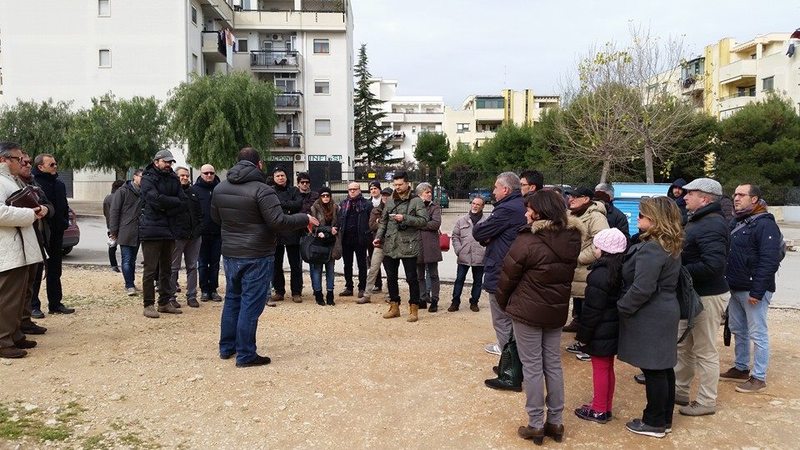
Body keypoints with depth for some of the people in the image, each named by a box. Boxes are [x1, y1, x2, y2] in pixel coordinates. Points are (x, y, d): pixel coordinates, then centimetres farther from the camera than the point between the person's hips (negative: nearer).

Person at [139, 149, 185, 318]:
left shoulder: (173, 179, 12)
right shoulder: (148, 179, -5)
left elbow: (183, 202, 1)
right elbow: (156, 199, -21)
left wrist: (166, 208, -12)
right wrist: (174, 201, -8)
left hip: (169, 230, 6)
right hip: (151, 230, -6)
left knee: (166, 269, 13)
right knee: (150, 270, -3)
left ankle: (165, 302, 22)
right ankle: (148, 305, 5)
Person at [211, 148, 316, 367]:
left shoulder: (220, 188, 5)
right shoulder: (262, 190, -17)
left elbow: (216, 217, 17)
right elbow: (279, 221, -21)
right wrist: (305, 219, -8)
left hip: (229, 253, 7)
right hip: (257, 256, -7)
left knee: (232, 299, 18)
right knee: (251, 304, -1)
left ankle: (227, 347, 28)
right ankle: (246, 355, 5)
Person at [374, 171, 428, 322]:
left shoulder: (416, 201, -4)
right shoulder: (390, 201, 11)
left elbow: (423, 220, -13)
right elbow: (383, 221, 16)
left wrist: (405, 218, -21)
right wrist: (378, 236, 5)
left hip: (408, 246, -5)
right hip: (390, 245, 5)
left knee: (411, 278, 2)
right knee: (391, 277, 12)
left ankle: (414, 309, 13)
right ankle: (394, 307, 25)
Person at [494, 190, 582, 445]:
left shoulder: (528, 240, -20)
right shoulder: (571, 239, -2)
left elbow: (508, 275, -11)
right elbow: (568, 273, 8)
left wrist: (502, 302, 5)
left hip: (527, 310, -6)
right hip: (557, 310, 6)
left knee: (532, 367, 5)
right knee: (553, 364, 15)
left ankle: (536, 425, 13)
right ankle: (556, 422, 24)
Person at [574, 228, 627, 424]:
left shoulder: (599, 275, -24)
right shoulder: (621, 271, 3)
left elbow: (592, 310, -21)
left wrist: (583, 335, -12)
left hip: (600, 332, -9)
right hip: (615, 330, 9)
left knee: (600, 369, 3)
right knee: (608, 368, 18)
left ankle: (599, 411, 14)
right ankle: (605, 407, 29)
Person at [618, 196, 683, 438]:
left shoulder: (651, 249, -22)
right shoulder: (670, 246, 9)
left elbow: (642, 289, -26)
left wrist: (622, 308, -12)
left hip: (650, 318, -10)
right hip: (665, 312, 10)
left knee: (653, 371, 1)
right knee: (664, 368, 16)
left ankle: (654, 423, 13)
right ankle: (665, 419, 27)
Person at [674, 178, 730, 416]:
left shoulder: (712, 226, -21)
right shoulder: (697, 220, 11)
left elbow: (713, 264, -31)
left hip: (707, 296, -10)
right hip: (692, 294, 10)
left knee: (705, 351, 3)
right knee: (683, 346, 19)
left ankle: (706, 402, 17)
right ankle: (680, 391, 33)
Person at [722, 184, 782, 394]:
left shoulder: (765, 225, -14)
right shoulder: (735, 223, 14)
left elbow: (769, 261, -21)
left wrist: (757, 291, -23)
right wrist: (728, 282, 12)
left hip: (754, 291, -9)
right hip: (736, 288, 9)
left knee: (757, 334, 0)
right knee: (738, 330, 17)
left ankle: (759, 377, 8)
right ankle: (740, 368, 30)